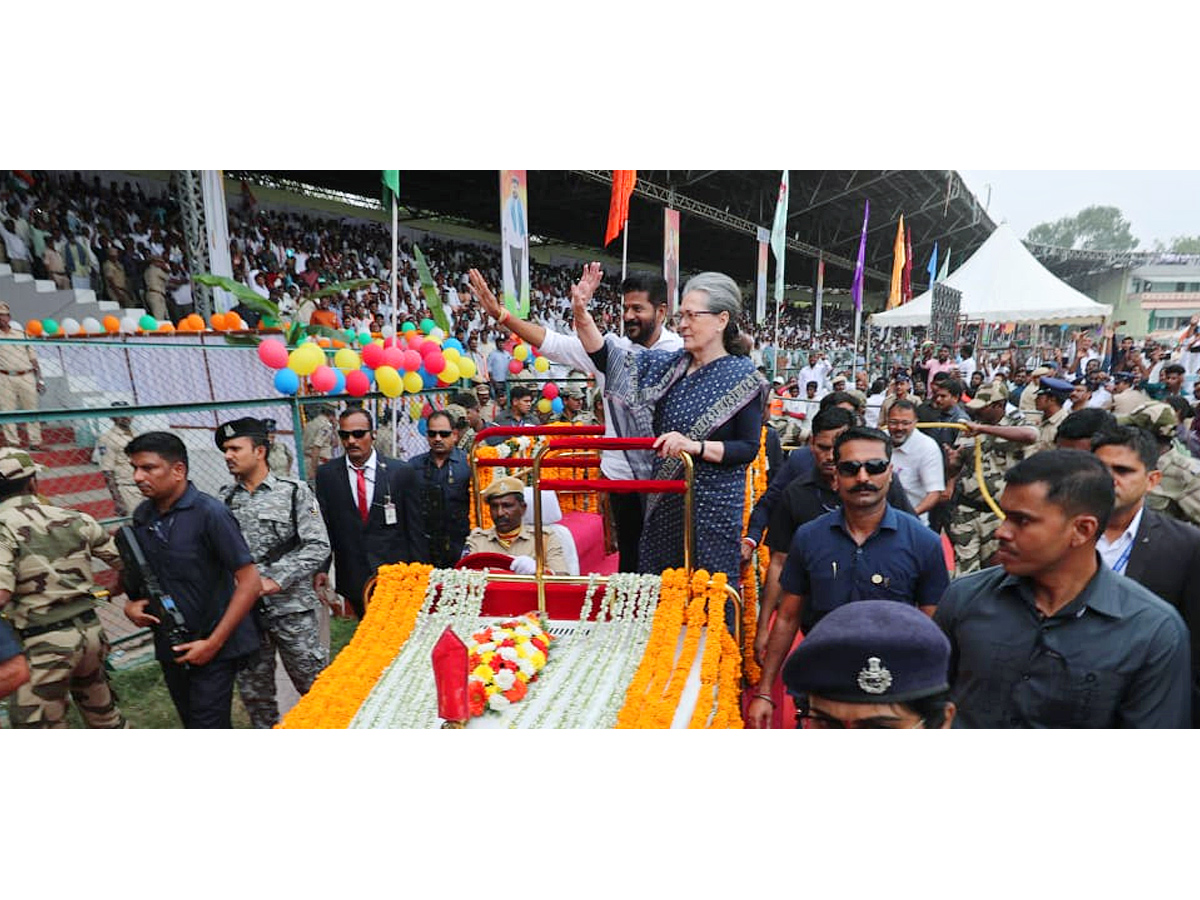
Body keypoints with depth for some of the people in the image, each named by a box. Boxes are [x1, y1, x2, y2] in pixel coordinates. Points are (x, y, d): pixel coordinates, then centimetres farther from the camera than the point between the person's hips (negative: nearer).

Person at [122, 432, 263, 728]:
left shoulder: (210, 513, -17)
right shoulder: (142, 516, 1)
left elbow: (250, 582, -18)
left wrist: (213, 643, -18)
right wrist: (132, 603, -4)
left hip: (213, 648, -6)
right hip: (170, 648, 6)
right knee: (192, 724, 19)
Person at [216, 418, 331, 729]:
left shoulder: (294, 491, -6)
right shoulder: (224, 499, 5)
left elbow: (318, 546, -10)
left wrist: (276, 580, -15)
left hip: (290, 606, -3)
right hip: (243, 609, 4)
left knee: (315, 684, 6)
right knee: (253, 689, 16)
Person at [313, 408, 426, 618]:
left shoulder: (401, 471, -3)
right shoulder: (326, 474, 2)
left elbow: (415, 527, -1)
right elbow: (322, 524, 6)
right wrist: (321, 568, -1)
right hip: (353, 576, 1)